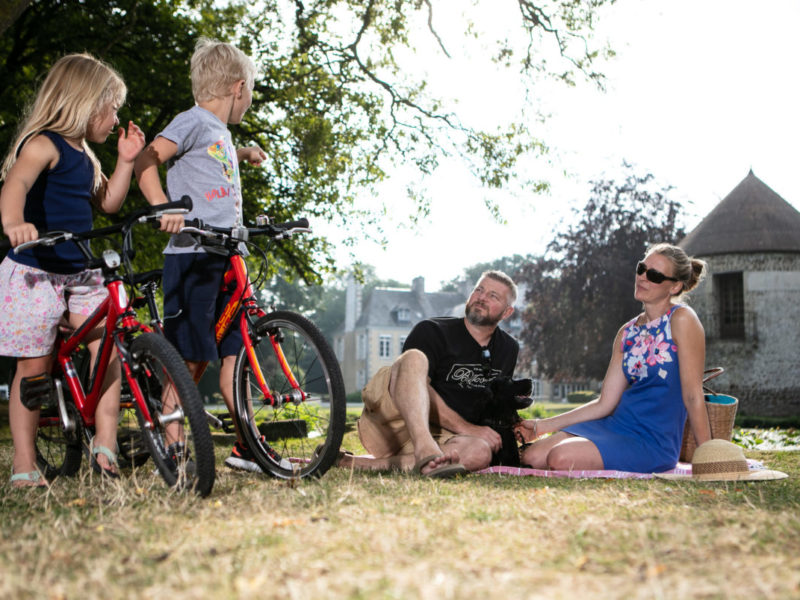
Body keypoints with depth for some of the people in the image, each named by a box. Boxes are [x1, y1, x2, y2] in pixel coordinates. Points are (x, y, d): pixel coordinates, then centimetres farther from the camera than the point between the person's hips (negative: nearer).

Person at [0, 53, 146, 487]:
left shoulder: (83, 155, 15)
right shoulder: (43, 145, -12)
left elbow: (107, 203, 23)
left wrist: (126, 160, 12)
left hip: (83, 274, 7)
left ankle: (105, 445, -5)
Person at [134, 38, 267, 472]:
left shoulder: (221, 132, 23)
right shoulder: (194, 121, -4)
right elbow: (146, 161, -14)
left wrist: (244, 154, 48)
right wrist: (163, 208, -25)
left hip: (226, 259, 9)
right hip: (191, 258, -9)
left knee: (234, 351, 8)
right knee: (191, 359, -8)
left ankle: (246, 447, 14)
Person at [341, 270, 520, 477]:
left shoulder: (509, 350, 18)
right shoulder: (432, 331, -1)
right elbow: (419, 385, -15)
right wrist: (465, 427, -20)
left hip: (439, 435, 4)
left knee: (480, 452, -34)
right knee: (414, 357, -30)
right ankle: (426, 453, -53)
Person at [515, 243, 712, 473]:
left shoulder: (681, 320, -8)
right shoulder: (627, 333, 12)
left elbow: (693, 396, -9)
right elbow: (605, 403, 11)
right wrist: (542, 426, 8)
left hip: (654, 441, -6)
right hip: (616, 425, 6)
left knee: (561, 458, -27)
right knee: (531, 457, -15)